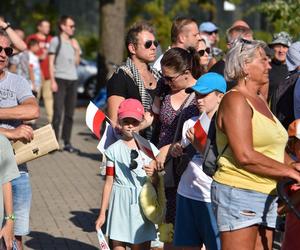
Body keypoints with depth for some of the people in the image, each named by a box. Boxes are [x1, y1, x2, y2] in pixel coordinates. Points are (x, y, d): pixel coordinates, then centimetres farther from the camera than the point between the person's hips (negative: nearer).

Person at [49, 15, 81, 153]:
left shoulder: (74, 42, 16)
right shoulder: (56, 41, -1)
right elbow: (51, 62, -3)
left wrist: (77, 50, 2)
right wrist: (53, 81, -11)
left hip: (73, 79, 6)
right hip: (60, 79, -6)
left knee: (70, 113, 6)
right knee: (58, 112, -9)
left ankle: (67, 142, 11)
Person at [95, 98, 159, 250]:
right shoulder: (114, 150, 1)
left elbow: (157, 183, 7)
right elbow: (109, 182, 5)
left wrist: (152, 174, -17)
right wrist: (102, 213, 5)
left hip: (142, 204, 1)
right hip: (120, 204, 0)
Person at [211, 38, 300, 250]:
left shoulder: (260, 101, 21)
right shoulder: (235, 100, -8)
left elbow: (273, 148, 22)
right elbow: (245, 156, -18)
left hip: (267, 197, 9)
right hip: (238, 194, -9)